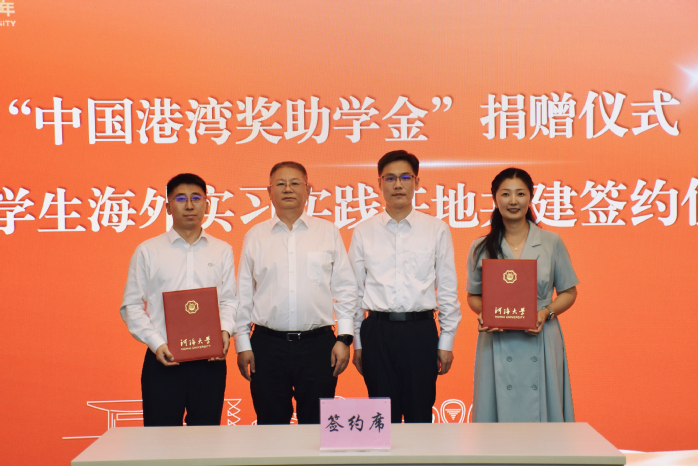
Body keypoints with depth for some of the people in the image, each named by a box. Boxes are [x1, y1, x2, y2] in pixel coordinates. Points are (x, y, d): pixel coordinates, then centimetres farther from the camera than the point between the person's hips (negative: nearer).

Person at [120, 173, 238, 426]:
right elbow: (131, 306, 4)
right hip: (163, 361, -1)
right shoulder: (147, 251, 6)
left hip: (210, 360, 2)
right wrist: (156, 343, -9)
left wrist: (225, 330, -8)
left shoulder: (222, 251, 12)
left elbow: (230, 299, 12)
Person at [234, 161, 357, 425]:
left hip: (317, 344, 0)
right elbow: (243, 294, 10)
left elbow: (345, 288, 6)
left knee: (317, 426, 5)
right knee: (271, 425, 7)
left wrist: (344, 338, -1)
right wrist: (242, 344, 5)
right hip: (268, 346, 1)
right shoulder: (255, 236, 9)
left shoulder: (328, 232, 7)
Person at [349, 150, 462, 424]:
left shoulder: (437, 230, 4)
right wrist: (357, 343, 8)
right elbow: (354, 291, 10)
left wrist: (446, 342, 4)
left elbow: (448, 290, 6)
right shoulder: (364, 232, 7)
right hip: (377, 331, 1)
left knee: (420, 415, 5)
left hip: (420, 331, -1)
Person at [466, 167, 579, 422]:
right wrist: (483, 313, -7)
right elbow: (473, 296, 14)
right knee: (498, 412, 2)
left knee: (541, 413, 2)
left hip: (540, 342, 0)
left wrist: (546, 312, -8)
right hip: (497, 343, 0)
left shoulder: (552, 243, 5)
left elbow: (568, 292, 10)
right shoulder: (481, 248, 6)